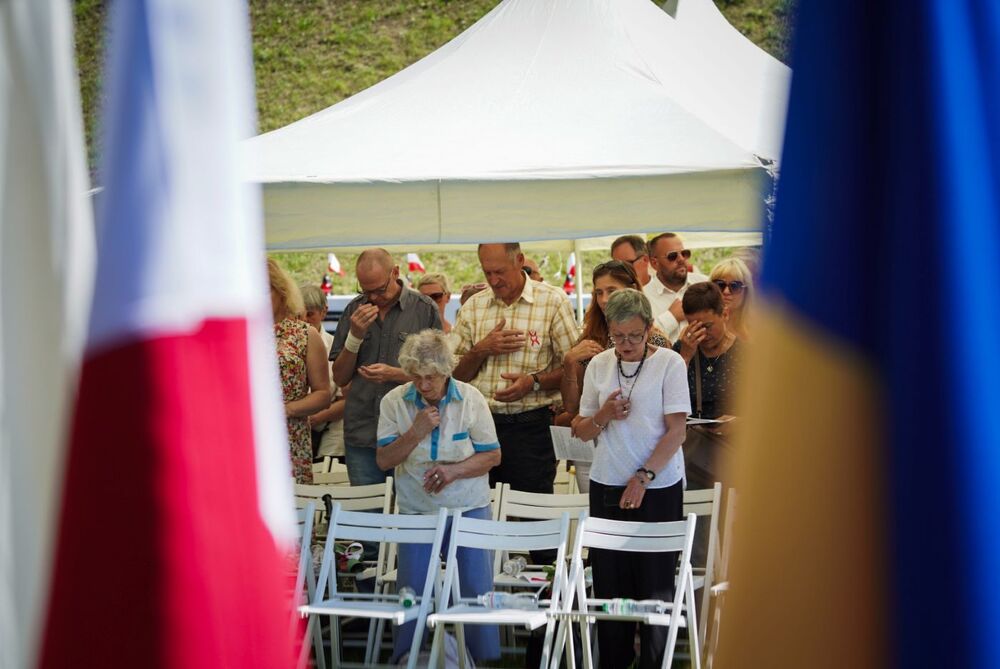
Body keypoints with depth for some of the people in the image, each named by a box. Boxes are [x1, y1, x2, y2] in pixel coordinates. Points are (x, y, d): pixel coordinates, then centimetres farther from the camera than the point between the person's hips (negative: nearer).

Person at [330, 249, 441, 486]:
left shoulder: (425, 310, 0)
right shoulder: (354, 310, 9)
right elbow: (340, 378, 9)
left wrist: (394, 374, -15)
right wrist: (355, 335, -6)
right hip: (361, 437, 3)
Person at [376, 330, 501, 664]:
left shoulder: (471, 400, -8)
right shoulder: (394, 402, -5)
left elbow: (492, 455, -3)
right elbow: (384, 460, -5)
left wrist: (454, 470, -19)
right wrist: (416, 432, -20)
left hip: (468, 509, -1)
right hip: (416, 510, 1)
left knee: (477, 590, -3)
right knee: (412, 592, 2)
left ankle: (485, 658, 10)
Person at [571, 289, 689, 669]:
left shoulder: (669, 363, -4)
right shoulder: (599, 365, 8)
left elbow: (677, 430, -9)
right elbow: (581, 431, 13)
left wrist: (643, 477, -16)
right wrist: (603, 416, -9)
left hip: (658, 488, -4)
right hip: (607, 487, 4)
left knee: (655, 585, -1)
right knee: (609, 582, 4)